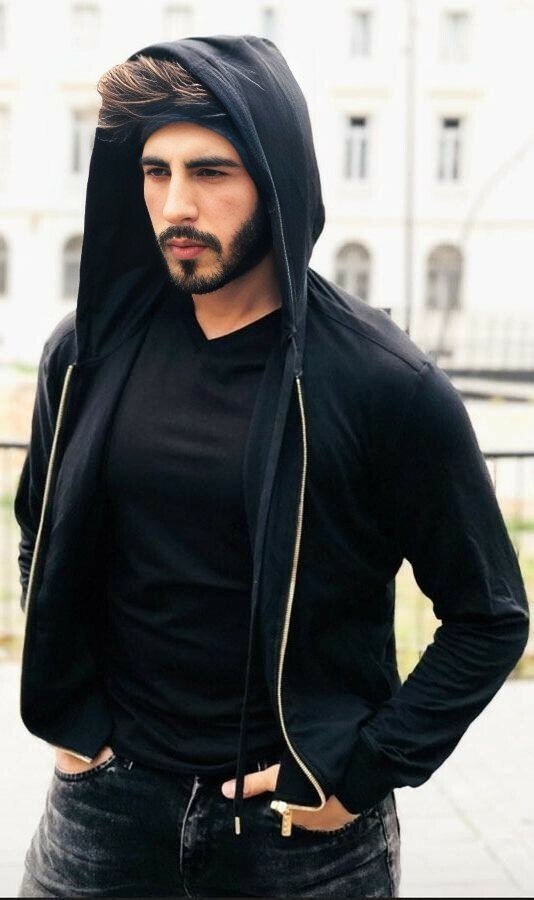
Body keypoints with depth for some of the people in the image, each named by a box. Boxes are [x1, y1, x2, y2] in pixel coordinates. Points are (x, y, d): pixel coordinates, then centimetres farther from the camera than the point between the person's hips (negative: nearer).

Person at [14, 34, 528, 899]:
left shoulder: (384, 382, -15)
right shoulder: (91, 350, -4)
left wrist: (360, 773, -11)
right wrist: (67, 713, 3)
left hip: (303, 819, -2)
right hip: (105, 804, 3)